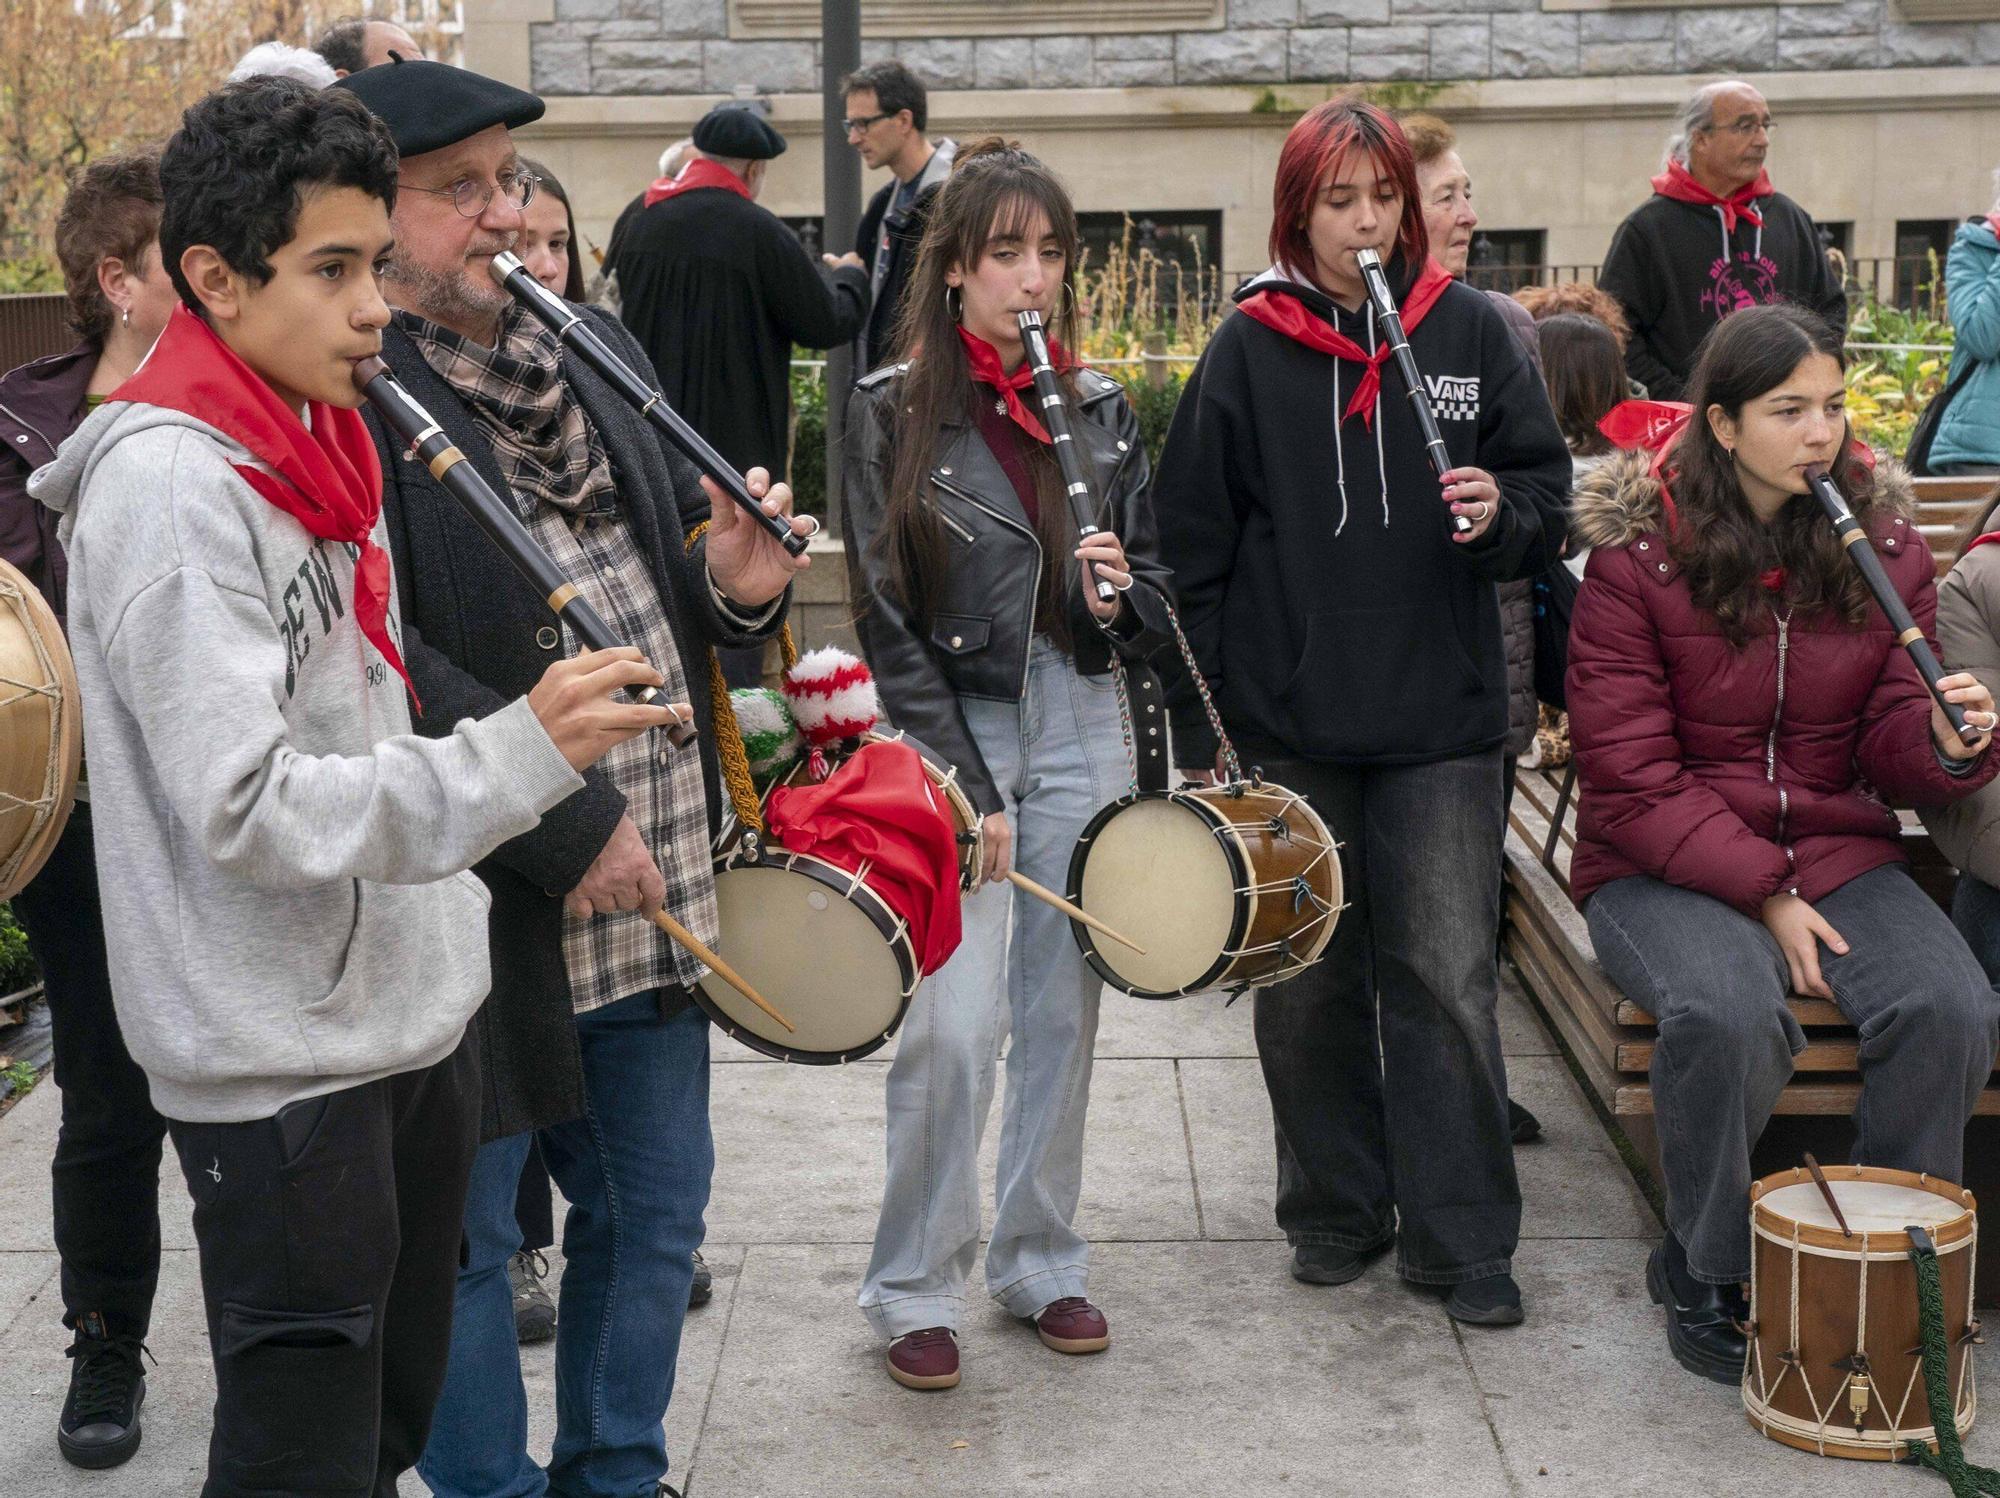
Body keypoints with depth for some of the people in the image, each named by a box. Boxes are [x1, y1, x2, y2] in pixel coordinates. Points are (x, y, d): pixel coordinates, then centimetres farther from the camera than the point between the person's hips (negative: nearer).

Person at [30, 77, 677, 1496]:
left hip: (415, 1010, 9)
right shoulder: (168, 484, -20)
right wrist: (516, 758, -32)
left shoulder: (321, 443, 10)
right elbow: (243, 812, -26)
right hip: (281, 1061, -9)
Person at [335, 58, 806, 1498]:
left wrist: (741, 590, -3)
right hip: (482, 909, -7)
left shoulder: (599, 349, 12)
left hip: (657, 893, 7)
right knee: (464, 1241, 9)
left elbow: (670, 553, 21)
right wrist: (568, 823, -22)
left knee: (655, 1215, 19)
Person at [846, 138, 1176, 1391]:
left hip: (1081, 734, 4)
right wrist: (968, 792, -11)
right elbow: (890, 620, -6)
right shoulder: (894, 412, -4)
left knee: (1063, 1014, 8)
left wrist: (1118, 598, -13)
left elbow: (1157, 605, 12)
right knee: (954, 1026, -9)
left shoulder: (1103, 410, 7)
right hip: (950, 735, -3)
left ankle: (1042, 1261, 24)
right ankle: (916, 1288, 8)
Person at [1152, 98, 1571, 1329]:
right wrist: (1198, 730, -2)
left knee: (1447, 978, 0)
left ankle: (1464, 1239, 10)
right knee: (1307, 979, 11)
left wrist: (1501, 515, -15)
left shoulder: (1470, 331, 2)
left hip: (1441, 718, 0)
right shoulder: (1250, 349, 0)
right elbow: (1194, 545, 1)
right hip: (1288, 720, 1)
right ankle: (1338, 1213, 27)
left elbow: (1549, 494, 9)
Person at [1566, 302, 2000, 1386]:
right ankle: (1705, 1275, -6)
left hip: (1838, 852, 4)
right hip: (1663, 867, -3)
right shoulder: (1636, 556, -8)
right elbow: (1629, 779, -10)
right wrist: (1762, 895, -17)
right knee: (1732, 1014, -33)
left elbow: (1890, 752, 4)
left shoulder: (1881, 542, 4)